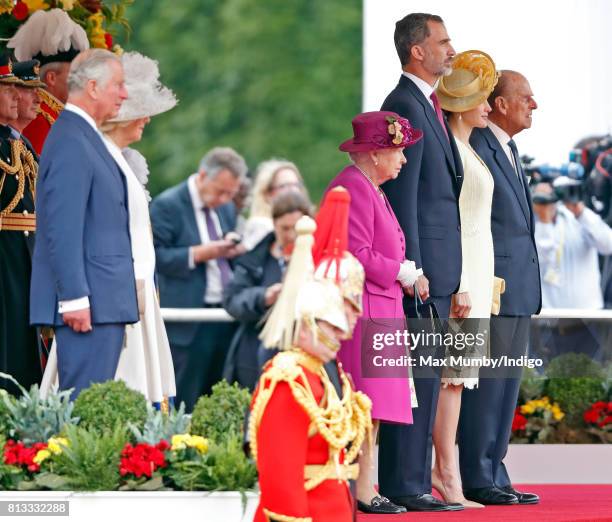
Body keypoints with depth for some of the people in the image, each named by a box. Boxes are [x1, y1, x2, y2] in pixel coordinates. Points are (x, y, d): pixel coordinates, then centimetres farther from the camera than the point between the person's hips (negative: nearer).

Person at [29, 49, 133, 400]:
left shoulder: (86, 138, 18)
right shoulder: (71, 143, -15)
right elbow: (63, 230, -20)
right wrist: (75, 299, -22)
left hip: (106, 301, 10)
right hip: (88, 303, -10)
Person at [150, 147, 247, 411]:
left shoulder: (226, 207, 15)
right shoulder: (167, 205, -6)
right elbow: (157, 257, -13)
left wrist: (232, 251, 3)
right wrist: (200, 253, -20)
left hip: (226, 318, 7)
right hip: (188, 322, -7)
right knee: (185, 402, -5)